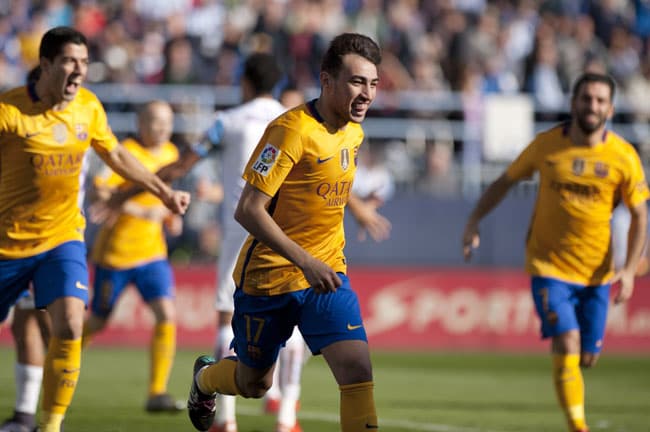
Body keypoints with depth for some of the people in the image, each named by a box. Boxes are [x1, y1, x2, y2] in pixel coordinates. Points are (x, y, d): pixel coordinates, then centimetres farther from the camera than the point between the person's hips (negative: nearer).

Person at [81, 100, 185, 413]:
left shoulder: (170, 153, 8)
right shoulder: (126, 154, -15)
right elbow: (99, 191, -27)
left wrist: (169, 217, 8)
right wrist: (142, 212, -29)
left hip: (152, 252, 5)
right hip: (115, 254, -5)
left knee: (167, 315, -12)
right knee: (97, 323, 8)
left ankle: (157, 393, -9)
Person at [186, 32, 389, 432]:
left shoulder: (354, 132, 2)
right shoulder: (292, 130, -23)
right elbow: (248, 211, -26)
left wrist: (363, 213, 38)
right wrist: (305, 261, -32)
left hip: (327, 275, 5)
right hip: (270, 276, -5)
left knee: (357, 369, -16)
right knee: (255, 383, 15)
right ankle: (205, 377, 49)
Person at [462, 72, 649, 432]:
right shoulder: (546, 145, -6)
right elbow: (505, 182, 8)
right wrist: (474, 222, -2)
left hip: (596, 271, 2)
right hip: (549, 265, -2)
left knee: (586, 357, 6)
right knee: (567, 342, -19)